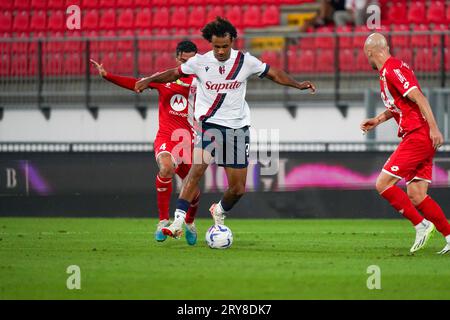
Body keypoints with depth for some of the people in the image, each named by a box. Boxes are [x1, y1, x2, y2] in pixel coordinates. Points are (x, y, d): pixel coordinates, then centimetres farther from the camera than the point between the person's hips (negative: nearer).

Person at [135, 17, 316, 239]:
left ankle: (219, 211, 36)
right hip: (210, 123, -2)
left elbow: (273, 74, 8)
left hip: (238, 127, 2)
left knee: (238, 188, 3)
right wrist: (149, 80, -4)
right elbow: (175, 73, 9)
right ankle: (179, 220, -33)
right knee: (198, 166, -29)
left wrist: (298, 85, -2)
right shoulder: (200, 62, -2)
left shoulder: (245, 61, -1)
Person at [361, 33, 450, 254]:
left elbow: (419, 98, -21)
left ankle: (421, 225, -7)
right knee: (416, 196, 4)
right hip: (419, 138, 10)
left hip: (418, 136, -10)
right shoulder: (388, 71, 19)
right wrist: (377, 120, 28)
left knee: (383, 184, -8)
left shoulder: (392, 70, -12)